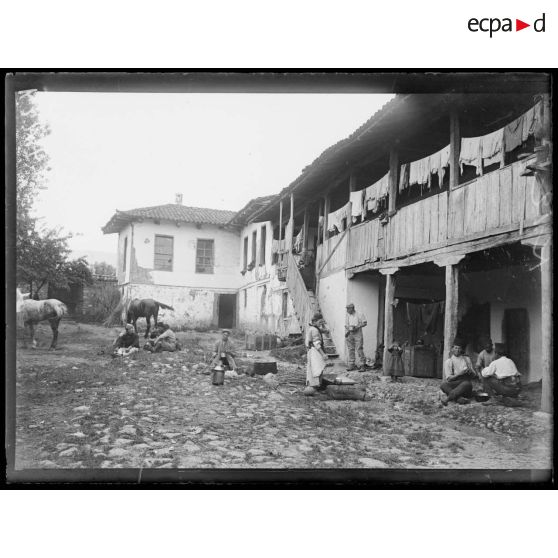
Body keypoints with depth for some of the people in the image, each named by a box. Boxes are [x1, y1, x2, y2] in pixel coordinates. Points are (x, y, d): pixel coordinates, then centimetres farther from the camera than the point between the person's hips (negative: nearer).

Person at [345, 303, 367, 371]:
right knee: (350, 349, 5)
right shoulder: (347, 315, 12)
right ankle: (351, 365, 13)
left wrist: (357, 327, -14)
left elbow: (364, 323, -2)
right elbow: (346, 325, 15)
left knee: (359, 349, -8)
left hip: (357, 334, -5)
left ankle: (362, 365, -4)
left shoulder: (359, 315, -2)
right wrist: (346, 332, -3)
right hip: (349, 335, 5)